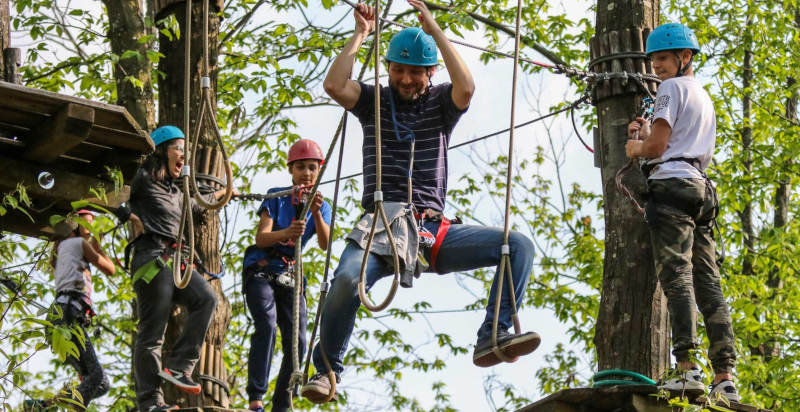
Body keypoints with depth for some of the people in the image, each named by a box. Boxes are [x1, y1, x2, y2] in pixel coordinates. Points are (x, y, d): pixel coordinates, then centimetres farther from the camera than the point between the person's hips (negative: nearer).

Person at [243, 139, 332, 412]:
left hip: (289, 275, 4)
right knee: (267, 326, -25)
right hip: (260, 270, -4)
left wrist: (316, 213, -28)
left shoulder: (322, 207, 6)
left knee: (297, 339, -8)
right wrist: (287, 233, -35)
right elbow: (261, 238, -14)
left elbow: (325, 244, -11)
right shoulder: (276, 197, -4)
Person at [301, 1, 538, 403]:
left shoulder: (441, 103, 14)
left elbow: (467, 87, -10)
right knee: (347, 280, -34)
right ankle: (326, 370, -14)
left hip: (434, 231, 2)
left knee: (518, 246, -17)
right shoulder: (373, 101, 14)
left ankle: (493, 339, -21)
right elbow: (334, 85, -7)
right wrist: (360, 34, -1)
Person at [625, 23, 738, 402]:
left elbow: (657, 147, -7)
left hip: (671, 185, -8)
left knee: (677, 275, -16)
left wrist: (636, 148, 13)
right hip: (701, 188, 8)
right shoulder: (705, 98, 29)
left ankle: (687, 368, -28)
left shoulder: (672, 88, 1)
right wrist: (647, 135, 25)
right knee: (708, 283, 1)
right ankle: (725, 376, -7)